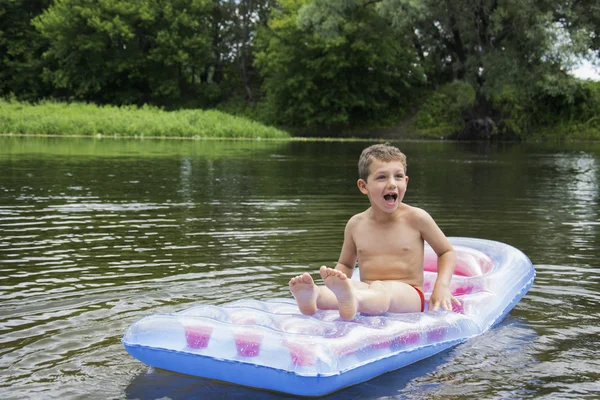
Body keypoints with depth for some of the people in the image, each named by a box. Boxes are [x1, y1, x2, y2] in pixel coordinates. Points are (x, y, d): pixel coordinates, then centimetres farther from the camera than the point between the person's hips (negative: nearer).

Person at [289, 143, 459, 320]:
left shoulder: (416, 218, 0)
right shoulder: (356, 224, 8)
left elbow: (447, 252, 13)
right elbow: (346, 264, 24)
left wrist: (442, 286, -3)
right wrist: (335, 279, 0)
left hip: (407, 294, -4)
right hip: (367, 289, 4)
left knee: (381, 289, -39)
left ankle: (351, 301, -73)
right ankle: (314, 296, -64)